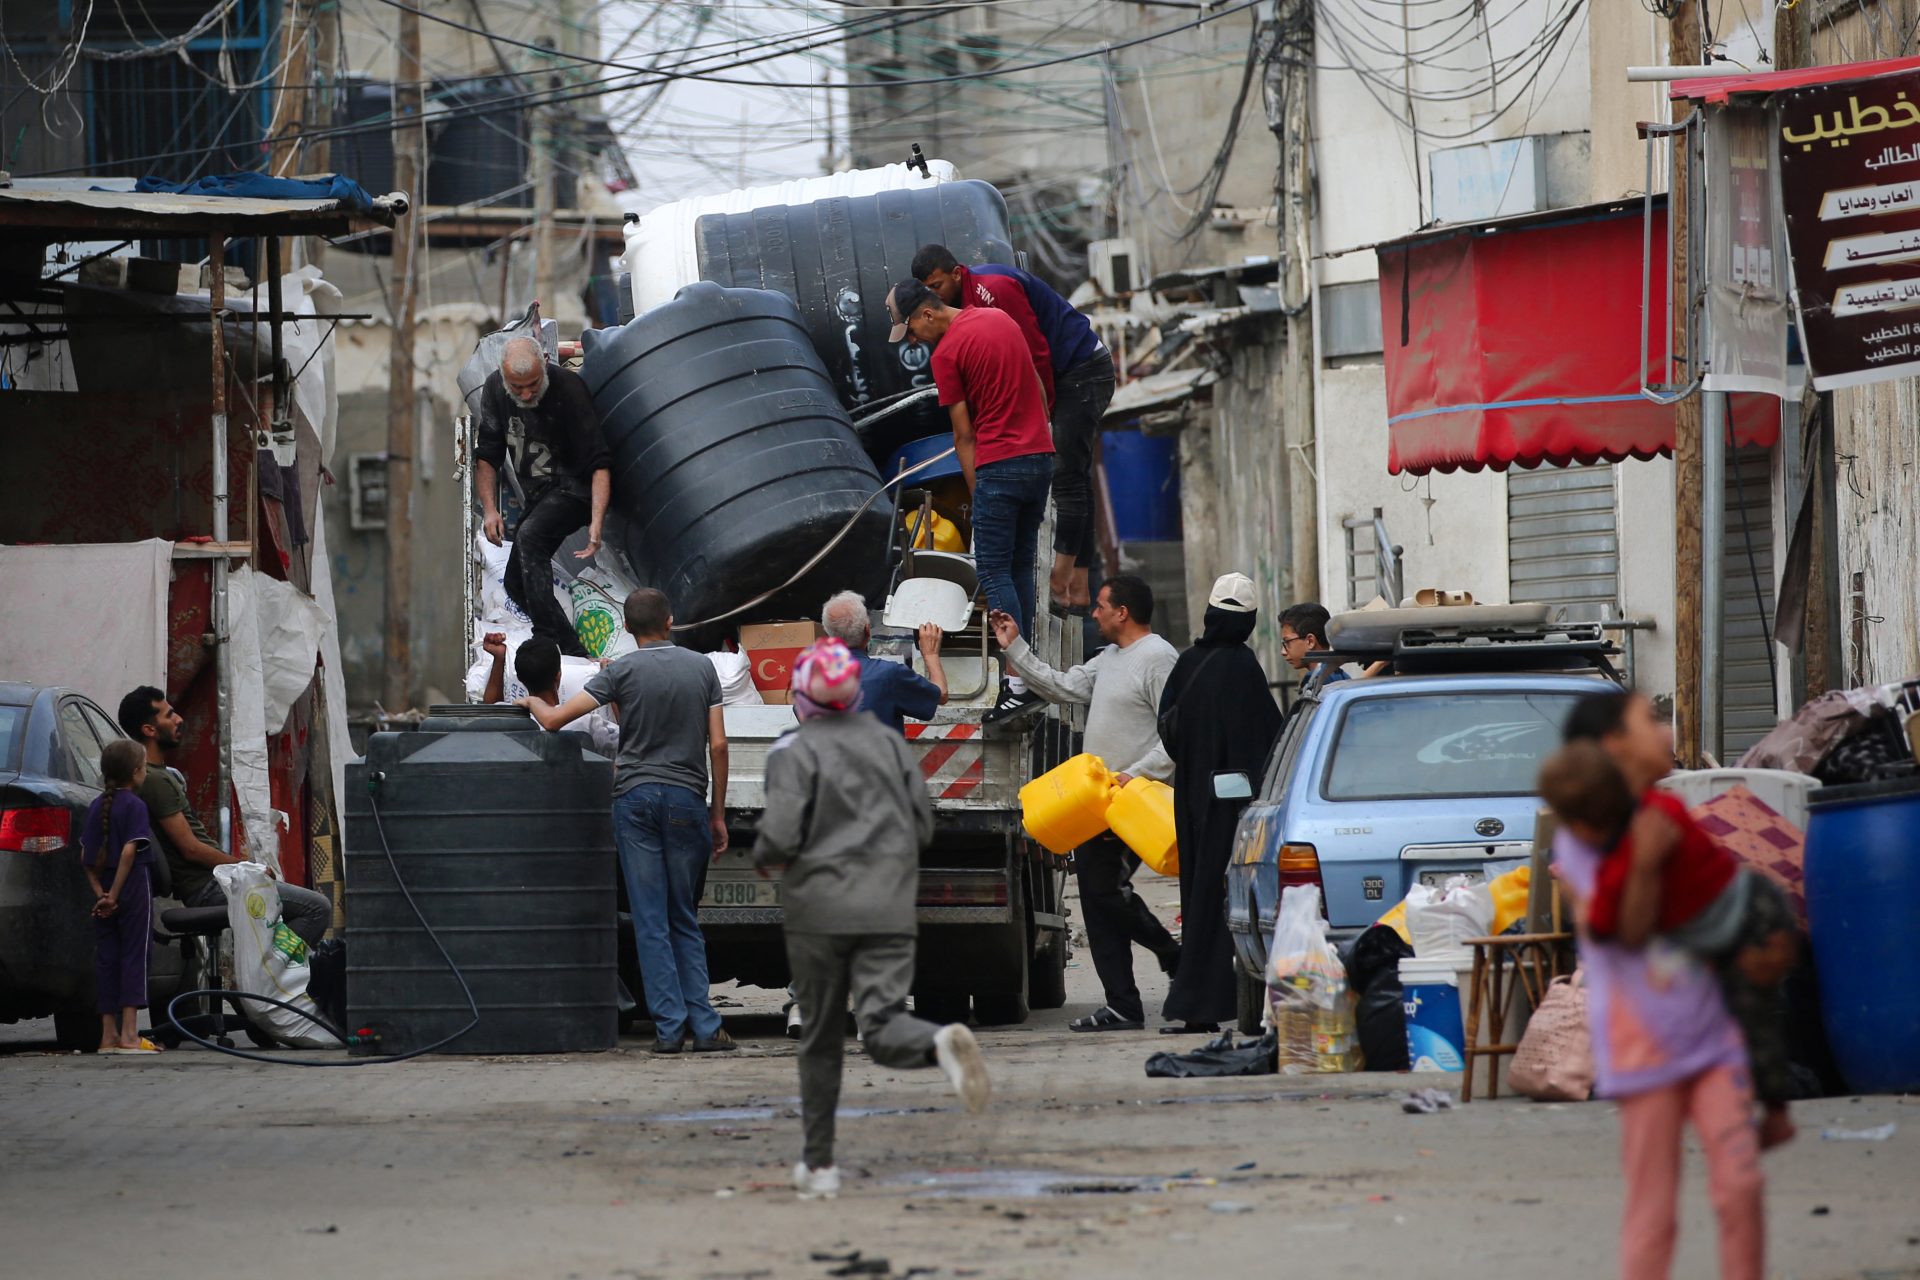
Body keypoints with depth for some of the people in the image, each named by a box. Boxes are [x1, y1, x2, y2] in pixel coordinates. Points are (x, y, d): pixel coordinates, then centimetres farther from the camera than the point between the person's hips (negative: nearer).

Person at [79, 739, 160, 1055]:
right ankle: (129, 1034, -8)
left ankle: (109, 1034, 9)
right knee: (133, 957, -3)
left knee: (106, 959, 8)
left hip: (105, 891, 6)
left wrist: (100, 892, 1)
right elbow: (129, 851, -18)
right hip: (133, 887, -6)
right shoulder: (134, 805, -9)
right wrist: (114, 895, -16)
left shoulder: (97, 806, 11)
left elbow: (85, 856, 6)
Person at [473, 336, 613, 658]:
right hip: (537, 495, 8)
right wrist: (489, 509, -8)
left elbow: (599, 463, -23)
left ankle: (568, 649, -42)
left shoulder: (569, 390, -21)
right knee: (516, 584, 2)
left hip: (574, 487, -8)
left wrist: (597, 522, -35)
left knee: (529, 537, -33)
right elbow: (487, 455, 6)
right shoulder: (494, 389, -4)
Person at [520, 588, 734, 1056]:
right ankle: (704, 1026, 3)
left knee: (650, 920, 1)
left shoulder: (624, 671, -2)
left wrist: (531, 702, 18)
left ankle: (669, 1027, -3)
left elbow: (554, 719, -5)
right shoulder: (701, 668, 6)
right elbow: (718, 745, 4)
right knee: (685, 920, 10)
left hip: (636, 796, -2)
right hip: (687, 798, 2)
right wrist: (718, 813, 11)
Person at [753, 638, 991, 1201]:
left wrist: (763, 858, 7)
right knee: (883, 1028, -6)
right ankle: (942, 1042, -40)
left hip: (818, 910, -2)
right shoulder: (890, 742, 7)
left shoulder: (795, 751, -6)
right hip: (889, 907, 2)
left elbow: (780, 837, -15)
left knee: (821, 1039, 11)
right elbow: (923, 827, 8)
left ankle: (819, 1164, 16)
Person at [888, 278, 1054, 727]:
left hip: (999, 466, -8)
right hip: (1041, 455, 8)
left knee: (995, 572, -6)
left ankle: (1018, 683, -15)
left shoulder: (946, 353, -10)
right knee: (1021, 568, 13)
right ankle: (1025, 676, 13)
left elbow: (965, 435, -7)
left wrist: (976, 493, -1)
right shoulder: (1001, 319, 12)